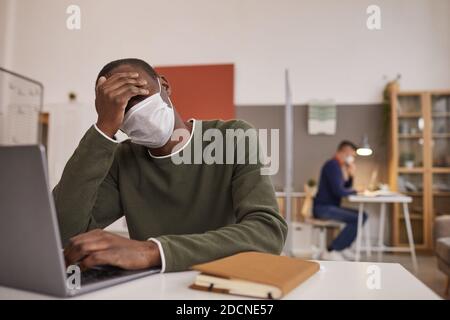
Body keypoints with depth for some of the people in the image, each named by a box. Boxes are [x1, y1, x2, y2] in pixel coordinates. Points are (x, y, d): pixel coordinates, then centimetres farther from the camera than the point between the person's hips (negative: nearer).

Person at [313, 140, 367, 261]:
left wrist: (351, 175, 5)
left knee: (362, 215, 10)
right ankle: (331, 251, -14)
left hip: (331, 206, 11)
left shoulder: (341, 166, 17)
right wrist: (356, 191, -7)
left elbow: (346, 188, 20)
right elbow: (338, 191, -23)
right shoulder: (332, 165, -15)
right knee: (357, 219, -21)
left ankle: (343, 248, 10)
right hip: (323, 208, -11)